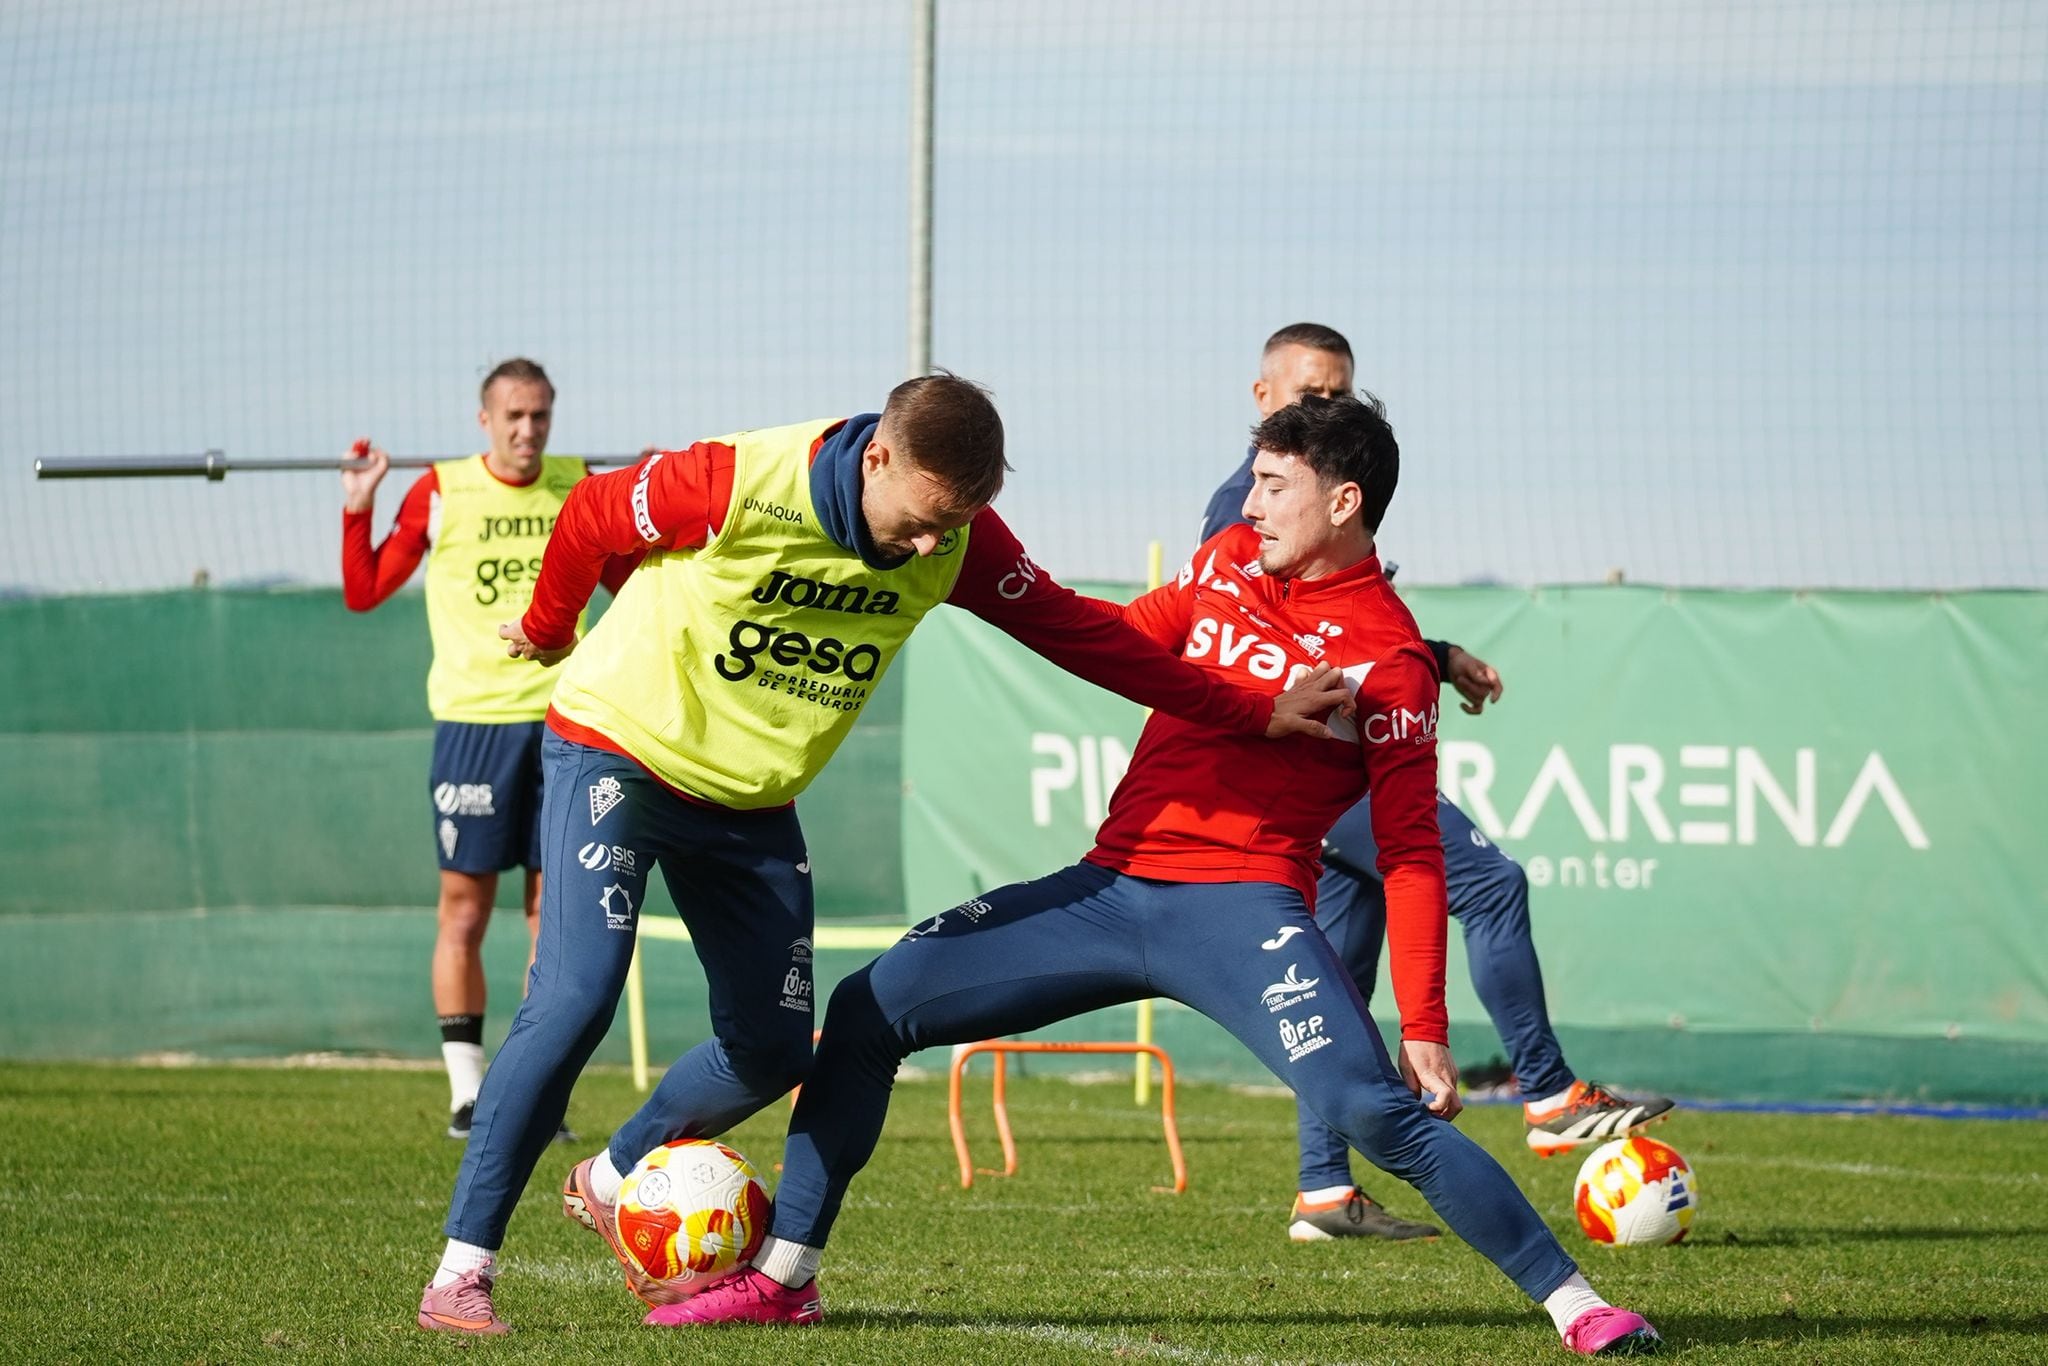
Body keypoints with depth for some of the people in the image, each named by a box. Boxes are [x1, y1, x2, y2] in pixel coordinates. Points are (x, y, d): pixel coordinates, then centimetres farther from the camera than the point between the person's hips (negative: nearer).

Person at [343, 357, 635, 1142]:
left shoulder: (580, 488, 8)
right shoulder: (441, 493, 0)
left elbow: (633, 584, 18)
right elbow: (362, 592, 3)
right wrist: (359, 508, -7)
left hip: (563, 721, 2)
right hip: (472, 722, -2)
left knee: (554, 911, 2)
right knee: (464, 908, -2)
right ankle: (466, 1092, 3)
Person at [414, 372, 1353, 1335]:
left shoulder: (958, 542, -11)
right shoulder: (742, 486, -26)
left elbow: (1077, 631, -6)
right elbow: (591, 515, -11)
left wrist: (1253, 714, -8)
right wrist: (547, 630, 8)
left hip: (750, 806, 6)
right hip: (618, 752, -6)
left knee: (772, 1053, 3)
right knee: (574, 1001, -21)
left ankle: (613, 1181, 30)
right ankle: (464, 1264, -14)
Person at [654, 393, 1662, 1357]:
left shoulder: (1387, 659, -7)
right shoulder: (1227, 561, 11)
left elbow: (1410, 853, -9)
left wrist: (1424, 1028, -14)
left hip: (1240, 911, -7)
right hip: (1112, 884, 7)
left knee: (1375, 1110, -26)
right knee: (868, 1009, 2)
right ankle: (783, 1277, 12)